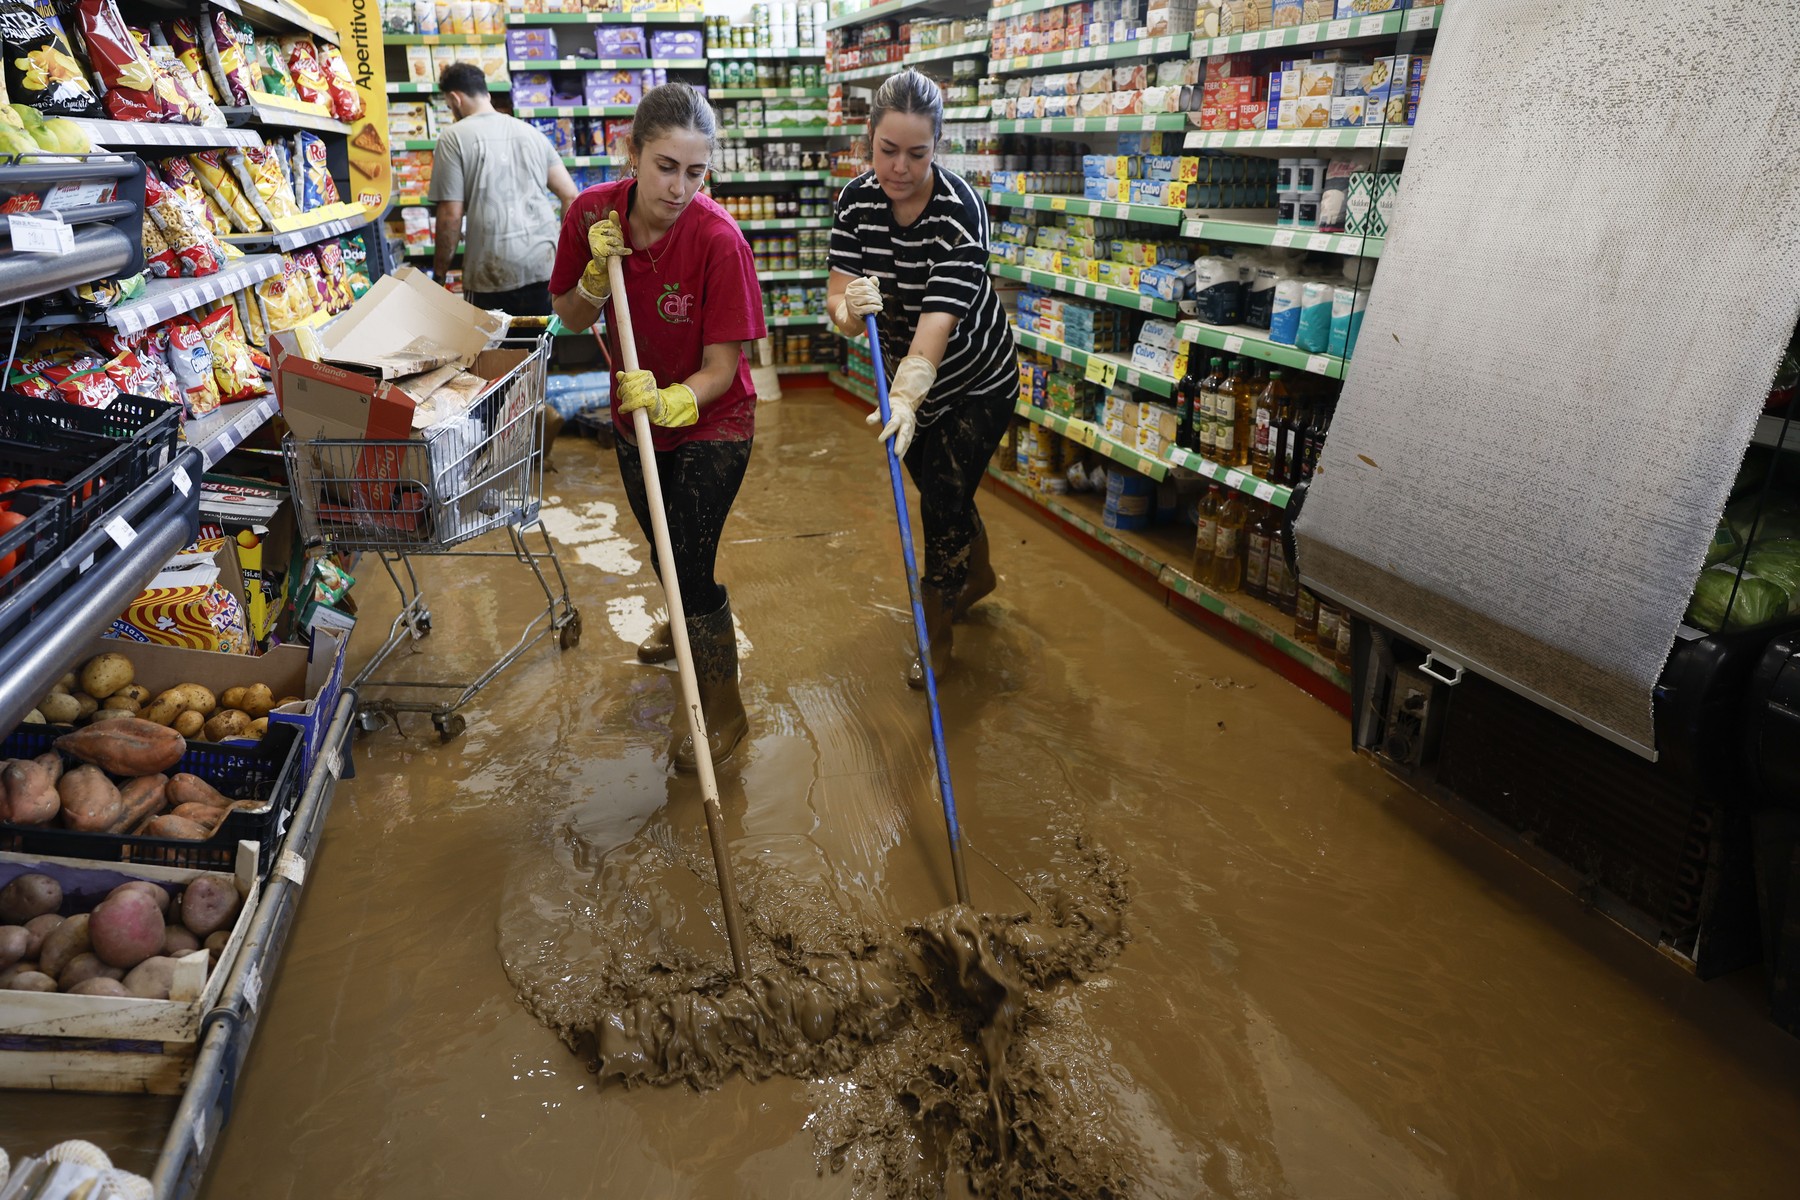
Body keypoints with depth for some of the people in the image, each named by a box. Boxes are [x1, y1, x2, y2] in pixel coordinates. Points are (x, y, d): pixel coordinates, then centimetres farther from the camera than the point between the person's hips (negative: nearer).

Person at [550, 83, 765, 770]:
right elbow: (573, 321, -3)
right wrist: (598, 271, -22)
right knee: (659, 543, 25)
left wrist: (672, 401, -44)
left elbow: (722, 367, -26)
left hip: (710, 422, -5)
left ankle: (723, 708, 15)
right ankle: (689, 627, 58)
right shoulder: (592, 213, -15)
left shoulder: (718, 240, -28)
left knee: (691, 565, -8)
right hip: (635, 413, 6)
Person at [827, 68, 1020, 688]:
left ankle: (936, 636, 18)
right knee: (936, 484, 20)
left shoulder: (960, 208, -29)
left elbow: (939, 317, -39)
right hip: (904, 371, 6)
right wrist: (850, 305, -44)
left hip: (977, 381, -5)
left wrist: (908, 397, -54)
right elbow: (838, 297, -20)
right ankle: (976, 575, 49)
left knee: (945, 501, -3)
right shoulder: (857, 199, -14)